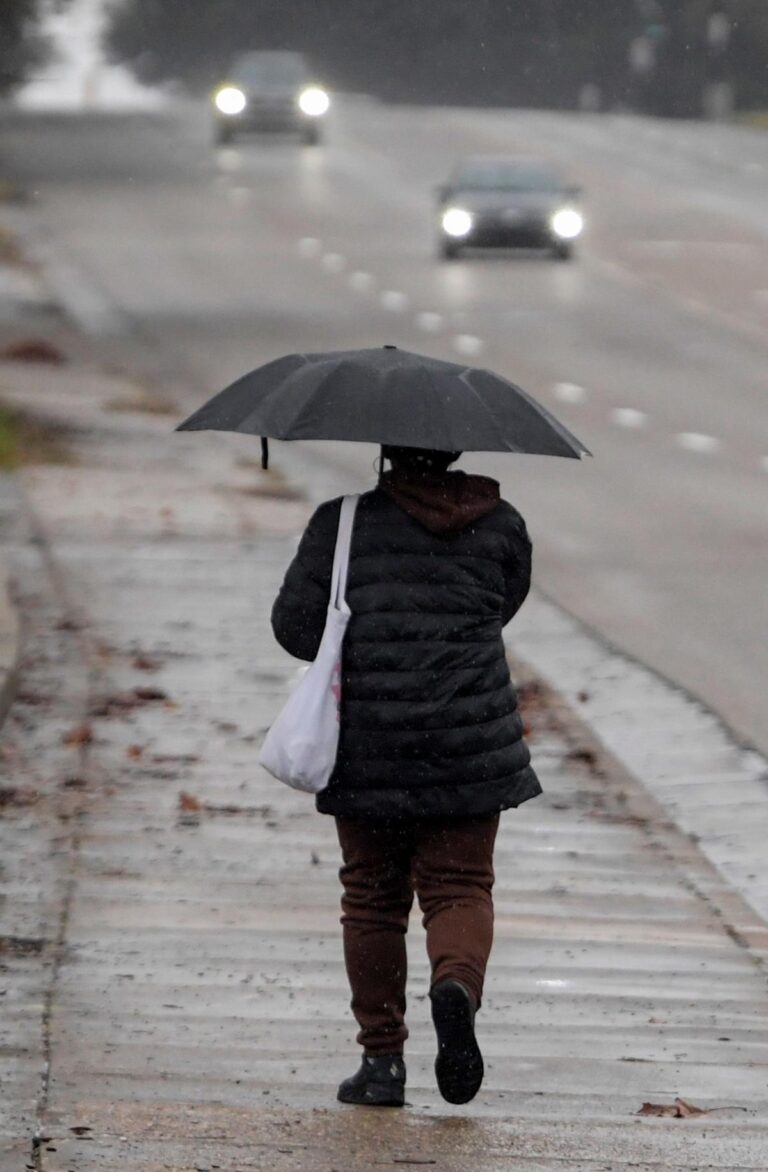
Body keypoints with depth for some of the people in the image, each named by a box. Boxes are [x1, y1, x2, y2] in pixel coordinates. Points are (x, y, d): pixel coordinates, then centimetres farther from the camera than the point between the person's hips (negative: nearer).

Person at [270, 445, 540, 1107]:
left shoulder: (344, 522, -1)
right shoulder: (500, 525, 3)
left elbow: (294, 621, -3)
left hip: (366, 746, 0)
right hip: (468, 748, 0)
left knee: (373, 898, 10)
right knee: (460, 887, 7)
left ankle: (382, 1058, 10)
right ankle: (457, 981, -25)